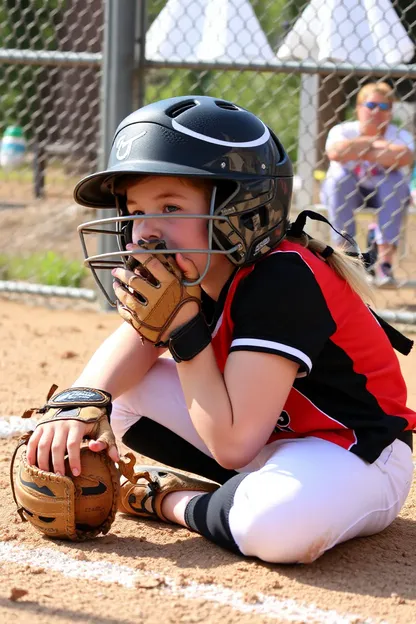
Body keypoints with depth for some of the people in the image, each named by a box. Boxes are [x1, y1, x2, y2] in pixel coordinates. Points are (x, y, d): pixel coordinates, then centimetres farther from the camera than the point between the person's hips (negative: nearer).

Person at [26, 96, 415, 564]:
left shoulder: (282, 282, -30)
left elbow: (233, 445, -28)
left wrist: (183, 324, -29)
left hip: (354, 454, -8)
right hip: (267, 439, 8)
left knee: (276, 523, -41)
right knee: (120, 391, -1)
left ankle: (171, 502, -9)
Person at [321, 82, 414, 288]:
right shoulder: (343, 131, -8)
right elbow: (335, 152, -33)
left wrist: (362, 153, -29)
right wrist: (373, 143, -23)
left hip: (384, 194, 0)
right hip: (347, 193, 0)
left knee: (395, 179, -30)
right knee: (339, 176, -30)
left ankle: (385, 261, -37)